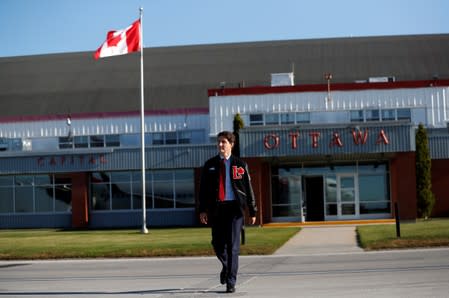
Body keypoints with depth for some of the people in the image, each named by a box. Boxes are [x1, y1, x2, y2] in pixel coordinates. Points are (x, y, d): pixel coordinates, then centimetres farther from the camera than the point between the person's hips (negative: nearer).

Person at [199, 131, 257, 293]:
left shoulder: (240, 164, 5)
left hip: (234, 207, -2)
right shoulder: (210, 165, 9)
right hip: (216, 207, 2)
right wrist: (203, 209, -4)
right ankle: (226, 266, 38)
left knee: (233, 246, -6)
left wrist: (252, 211, 2)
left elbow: (248, 188, 5)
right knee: (217, 244, 8)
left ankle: (231, 282, -2)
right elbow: (203, 188, 6)